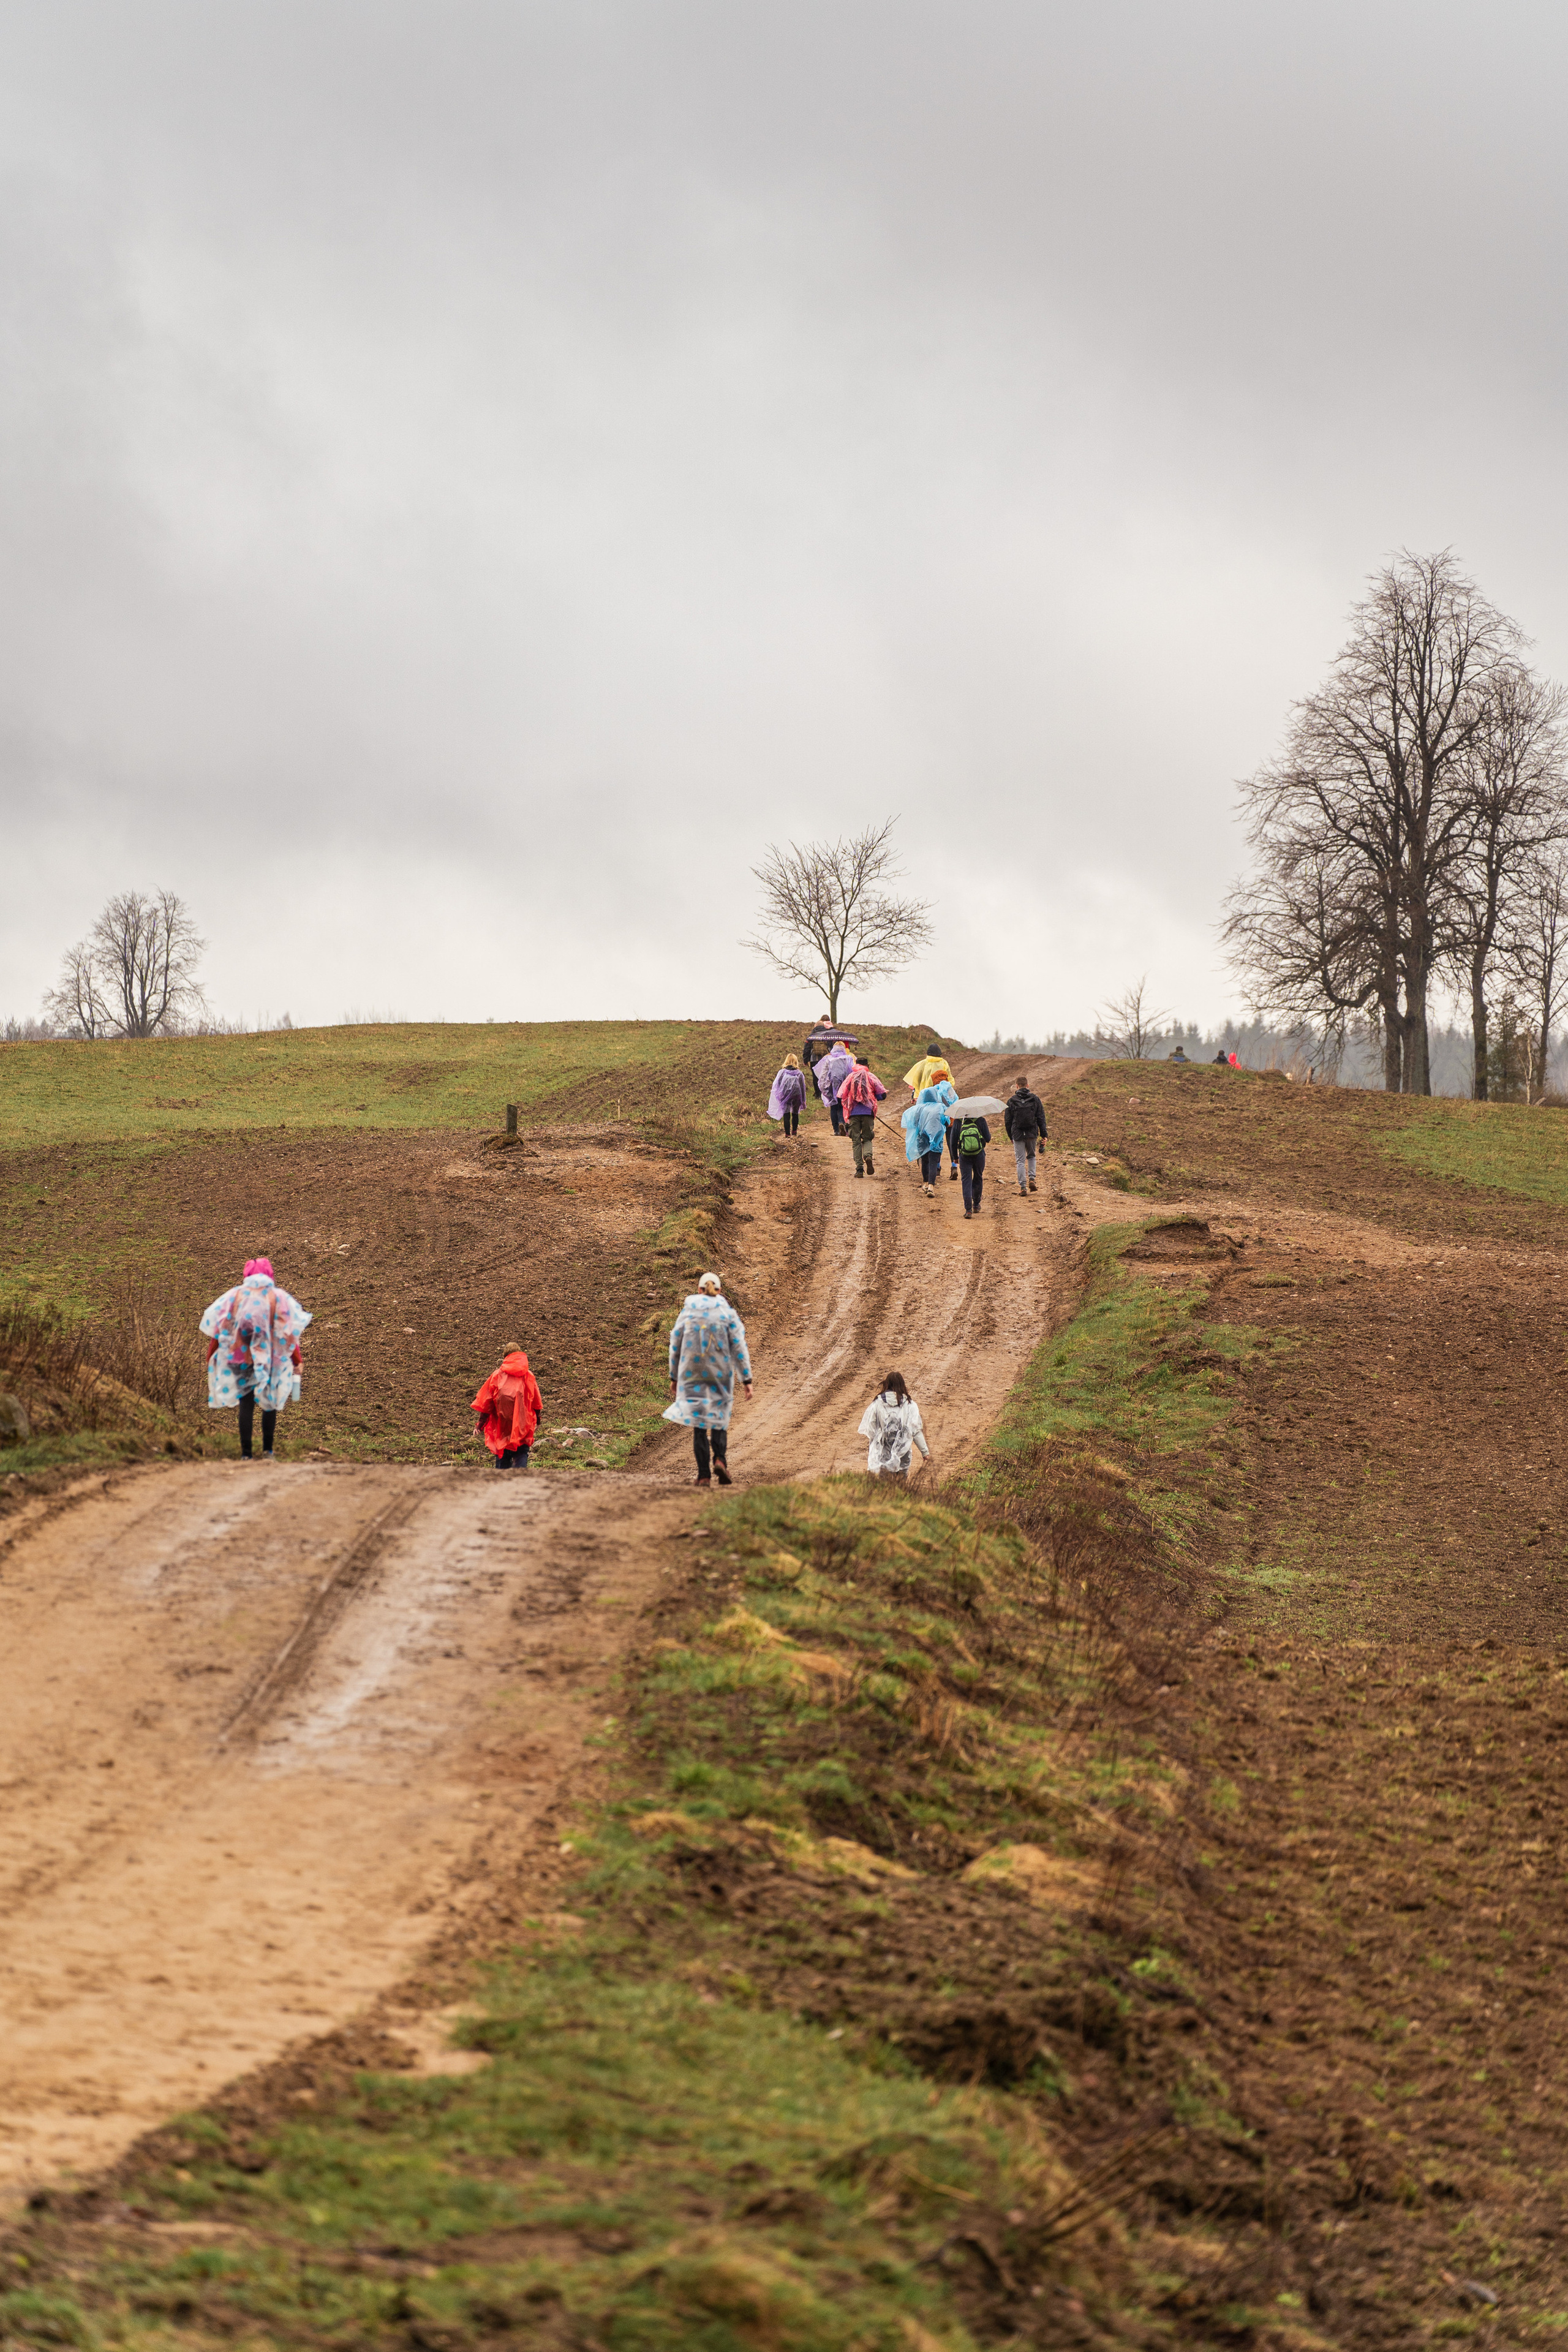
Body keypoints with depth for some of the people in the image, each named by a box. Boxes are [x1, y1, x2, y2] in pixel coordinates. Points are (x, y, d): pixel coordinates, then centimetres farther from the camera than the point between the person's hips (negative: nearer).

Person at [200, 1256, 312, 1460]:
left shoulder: (234, 1296, 2)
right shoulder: (279, 1298, 0)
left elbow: (216, 1330, 1)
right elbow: (291, 1334, -1)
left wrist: (211, 1359, 9)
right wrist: (296, 1365, 4)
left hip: (239, 1359, 0)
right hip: (271, 1361, 0)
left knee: (246, 1406, 5)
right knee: (270, 1405, 15)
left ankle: (246, 1453, 1)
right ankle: (267, 1450, 14)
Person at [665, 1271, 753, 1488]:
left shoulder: (687, 1312, 4)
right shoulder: (728, 1313, 0)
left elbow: (675, 1346, 6)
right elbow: (739, 1347, -5)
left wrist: (674, 1377, 15)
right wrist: (747, 1380, -3)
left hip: (692, 1374, 0)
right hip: (720, 1376, 0)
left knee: (699, 1423, 4)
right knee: (719, 1420, 15)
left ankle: (704, 1475, -4)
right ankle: (720, 1459, -9)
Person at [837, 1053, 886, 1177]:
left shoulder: (850, 1077, 6)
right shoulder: (871, 1077, 5)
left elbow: (841, 1097, 1)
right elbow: (882, 1095, 1)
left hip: (853, 1113, 0)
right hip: (868, 1113, 0)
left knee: (856, 1141, 6)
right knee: (867, 1139, 12)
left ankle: (859, 1168, -2)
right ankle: (868, 1156, -20)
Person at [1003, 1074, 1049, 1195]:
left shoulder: (1011, 1101, -2)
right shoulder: (1035, 1099, 0)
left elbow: (1007, 1120, 3)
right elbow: (1041, 1118, 1)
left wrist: (1010, 1136, 13)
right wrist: (1044, 1135, 6)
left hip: (1017, 1135, -1)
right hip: (1032, 1134, 1)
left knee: (1020, 1161, 4)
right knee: (1031, 1157, 22)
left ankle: (1022, 1187, 0)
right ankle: (1032, 1178, 5)